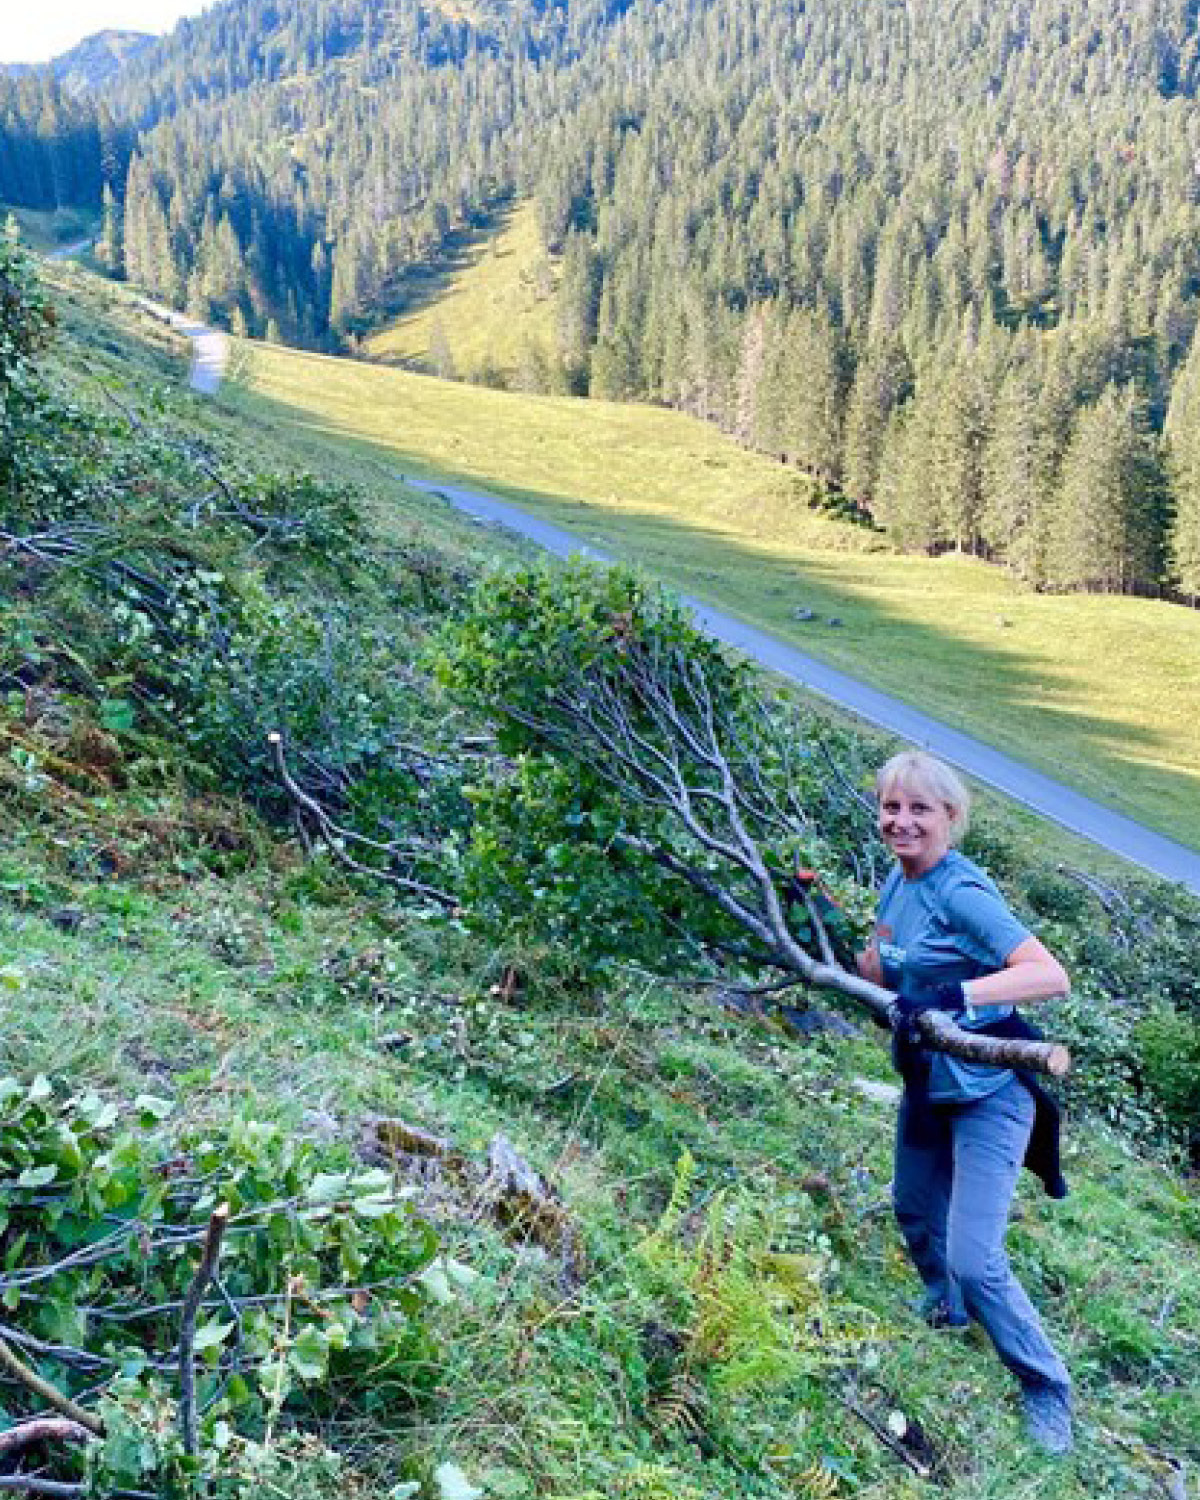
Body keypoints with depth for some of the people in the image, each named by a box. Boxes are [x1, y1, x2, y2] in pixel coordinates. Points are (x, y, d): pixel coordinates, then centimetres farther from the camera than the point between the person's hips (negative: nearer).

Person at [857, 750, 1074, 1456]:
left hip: (988, 1091, -8)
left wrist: (954, 994, -46)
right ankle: (946, 1311, 56)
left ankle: (1048, 1391, 15)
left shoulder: (962, 892, -26)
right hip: (928, 1081, 8)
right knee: (914, 1210, 26)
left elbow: (1052, 975, -38)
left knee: (975, 1261, -11)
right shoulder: (899, 880, -2)